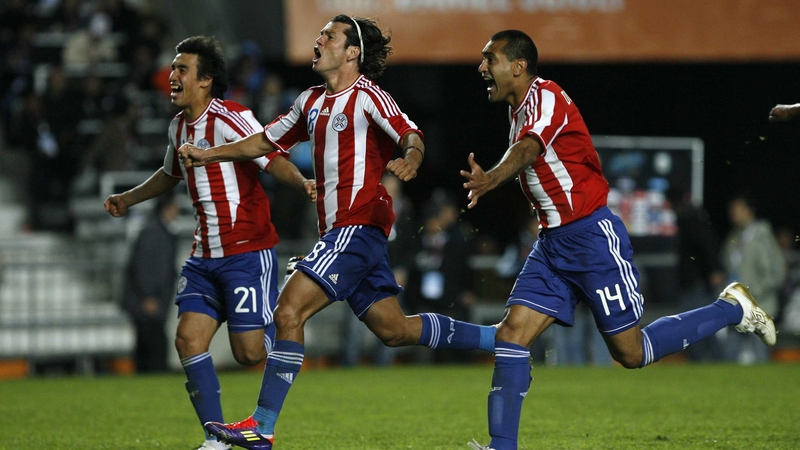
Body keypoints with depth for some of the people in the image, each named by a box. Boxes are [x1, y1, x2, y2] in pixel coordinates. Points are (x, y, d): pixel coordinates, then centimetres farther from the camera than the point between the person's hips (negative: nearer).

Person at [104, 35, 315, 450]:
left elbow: (273, 159, -23)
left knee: (250, 351, -10)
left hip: (247, 252, -8)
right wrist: (128, 199, 33)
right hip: (204, 256, 8)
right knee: (188, 338, -5)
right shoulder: (179, 126, 12)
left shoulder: (230, 118, -13)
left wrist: (302, 183, -40)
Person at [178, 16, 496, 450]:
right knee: (395, 330, 11)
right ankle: (497, 339, 23)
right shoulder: (312, 101, 18)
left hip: (357, 226, -9)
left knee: (289, 312, -16)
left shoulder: (368, 96, -6)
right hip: (339, 230, 9)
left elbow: (412, 137, -18)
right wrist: (208, 154, 25)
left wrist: (409, 161, -40)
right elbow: (267, 141, 29)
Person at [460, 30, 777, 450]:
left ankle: (733, 309, 14)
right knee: (511, 333, -6)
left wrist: (491, 178, -55)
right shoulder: (521, 109, 13)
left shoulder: (543, 96, -16)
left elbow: (527, 149, -35)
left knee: (630, 351, -3)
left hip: (591, 235, -9)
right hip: (552, 242, 9)